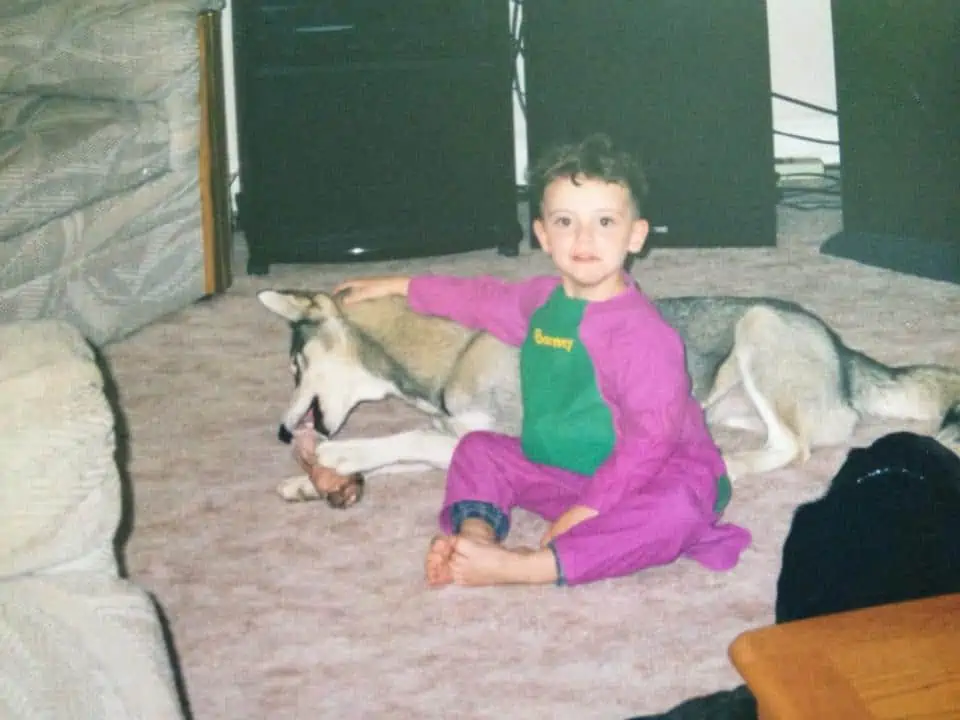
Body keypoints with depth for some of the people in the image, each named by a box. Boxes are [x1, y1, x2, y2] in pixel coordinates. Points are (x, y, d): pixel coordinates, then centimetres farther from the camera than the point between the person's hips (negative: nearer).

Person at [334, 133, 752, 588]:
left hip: (640, 478, -8)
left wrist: (591, 508, -30)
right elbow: (483, 298, 24)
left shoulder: (640, 333, -23)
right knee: (478, 448, 8)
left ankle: (521, 568, -46)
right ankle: (476, 533, -23)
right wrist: (400, 287, 32)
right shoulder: (542, 299, 3)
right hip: (558, 468, 8)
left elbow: (651, 436, -27)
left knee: (678, 510, -39)